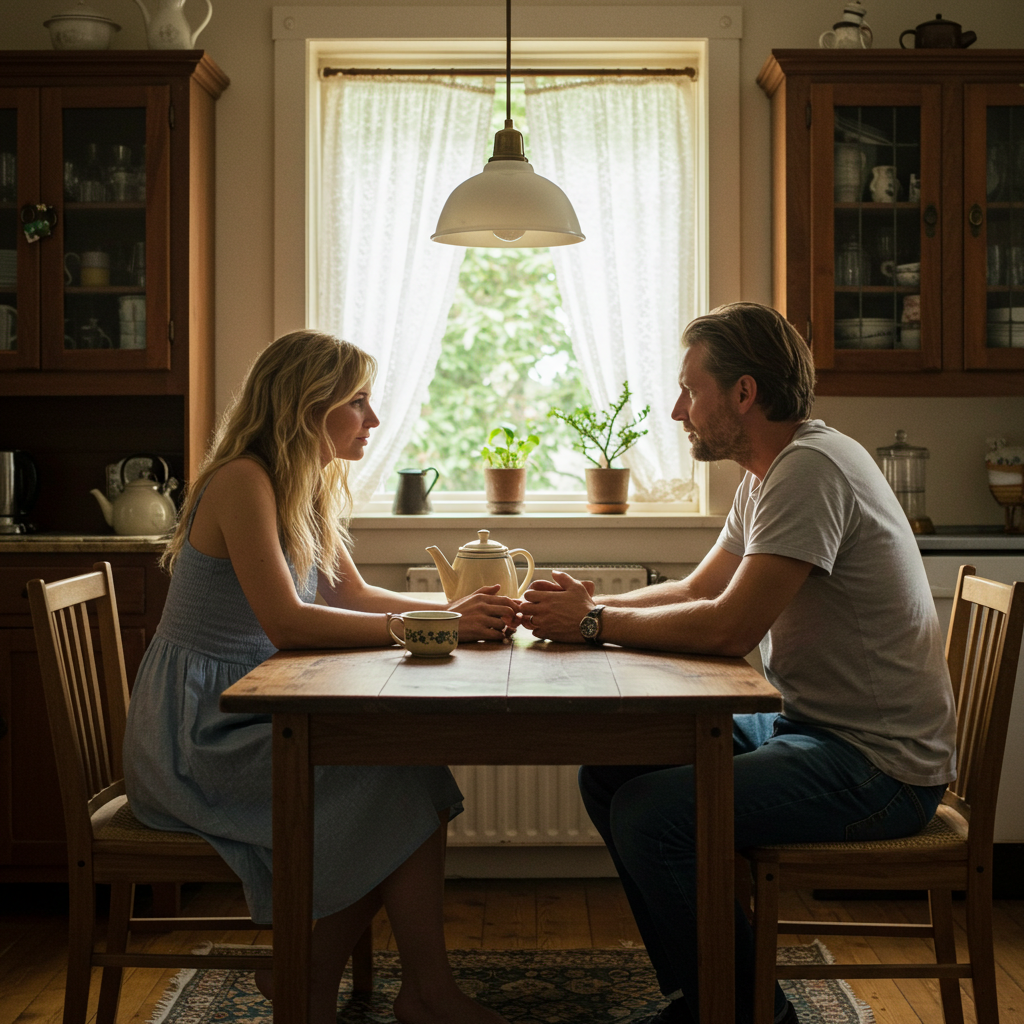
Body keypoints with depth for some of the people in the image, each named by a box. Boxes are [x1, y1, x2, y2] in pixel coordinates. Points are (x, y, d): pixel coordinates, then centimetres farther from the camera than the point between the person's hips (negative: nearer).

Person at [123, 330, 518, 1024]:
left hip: (248, 716, 8)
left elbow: (355, 597, 14)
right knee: (392, 782, -19)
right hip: (195, 732, -8)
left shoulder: (309, 487, 11)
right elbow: (287, 623, -27)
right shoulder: (242, 480, -18)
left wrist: (459, 608, -2)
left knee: (413, 766, -12)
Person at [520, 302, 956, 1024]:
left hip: (878, 765, -10)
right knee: (607, 775, 6)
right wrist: (595, 604, 2)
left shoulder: (810, 469, -21)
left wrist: (594, 623, -15)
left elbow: (731, 627, -26)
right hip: (804, 722, 10)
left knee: (648, 815, -22)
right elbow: (699, 589, 18)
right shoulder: (770, 473, 12)